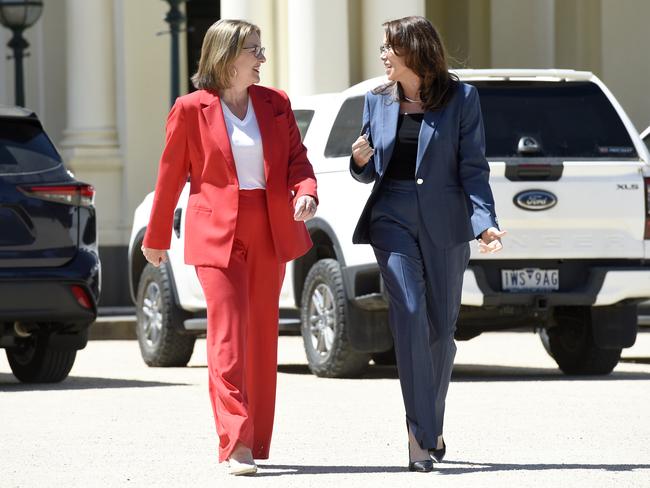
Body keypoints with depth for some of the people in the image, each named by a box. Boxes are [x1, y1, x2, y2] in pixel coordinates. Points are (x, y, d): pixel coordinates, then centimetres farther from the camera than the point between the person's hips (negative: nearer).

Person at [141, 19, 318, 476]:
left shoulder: (276, 104, 11)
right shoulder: (191, 109, -1)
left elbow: (297, 158, 10)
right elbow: (171, 176, 6)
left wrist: (305, 192, -13)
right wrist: (156, 238, 12)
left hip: (270, 234, 4)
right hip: (217, 235, -4)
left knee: (262, 339, 9)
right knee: (228, 338, -13)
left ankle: (256, 443, 18)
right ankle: (236, 446, -19)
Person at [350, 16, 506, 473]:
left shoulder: (461, 98, 1)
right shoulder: (378, 100, 10)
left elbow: (473, 168, -2)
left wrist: (485, 221, -16)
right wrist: (360, 160, -7)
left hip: (445, 223, -1)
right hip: (393, 217, 1)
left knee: (442, 327, 7)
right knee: (409, 314, -16)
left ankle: (429, 429, 26)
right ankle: (423, 437, -19)